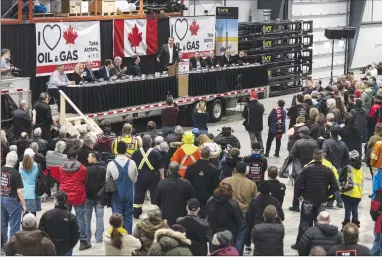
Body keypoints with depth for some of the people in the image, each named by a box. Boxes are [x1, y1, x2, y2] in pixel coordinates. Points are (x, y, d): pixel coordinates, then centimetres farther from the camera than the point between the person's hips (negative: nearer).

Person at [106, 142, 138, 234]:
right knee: (128, 216, 10)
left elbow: (107, 180, -1)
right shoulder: (132, 163, -9)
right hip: (129, 194, 1)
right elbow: (135, 180, 1)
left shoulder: (111, 164, -12)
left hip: (116, 194, -1)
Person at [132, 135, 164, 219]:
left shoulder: (136, 152, -1)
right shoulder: (155, 152, -9)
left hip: (140, 177, 2)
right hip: (152, 177, -2)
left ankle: (136, 214, 19)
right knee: (155, 196, 6)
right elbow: (160, 167, -7)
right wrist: (162, 177, 1)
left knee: (138, 196, 13)